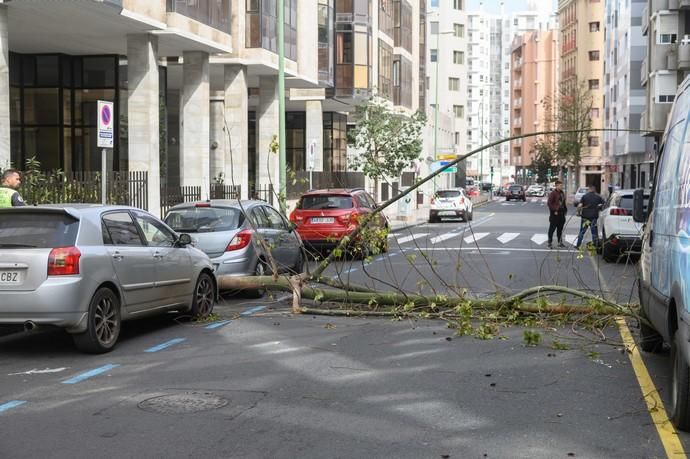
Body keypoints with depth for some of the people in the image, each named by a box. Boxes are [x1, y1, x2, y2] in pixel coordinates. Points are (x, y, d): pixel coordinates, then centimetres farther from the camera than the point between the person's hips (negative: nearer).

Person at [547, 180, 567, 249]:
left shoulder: (562, 193, 12)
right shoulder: (553, 193, -12)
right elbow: (549, 203, -16)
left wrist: (565, 210, 10)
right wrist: (554, 210, -18)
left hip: (561, 213, 7)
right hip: (554, 214, -7)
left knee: (560, 229, 14)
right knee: (552, 228, 0)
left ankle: (560, 242, 23)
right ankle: (550, 243, 6)